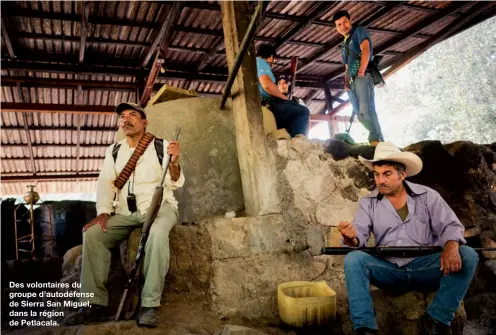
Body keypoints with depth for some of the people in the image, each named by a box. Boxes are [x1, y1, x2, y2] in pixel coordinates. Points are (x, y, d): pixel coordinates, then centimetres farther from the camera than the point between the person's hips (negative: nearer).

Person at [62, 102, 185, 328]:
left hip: (160, 207, -4)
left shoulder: (162, 146, -1)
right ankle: (96, 304, -15)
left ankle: (150, 305, -33)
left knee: (157, 233, -38)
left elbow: (174, 183, -9)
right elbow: (106, 182, 3)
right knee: (92, 234, -19)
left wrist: (173, 163, -32)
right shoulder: (113, 151, 12)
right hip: (126, 212, 5)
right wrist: (103, 212, -14)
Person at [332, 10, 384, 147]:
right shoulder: (345, 44, 29)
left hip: (363, 76, -9)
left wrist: (361, 72, -20)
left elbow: (366, 50, -9)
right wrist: (346, 82, 6)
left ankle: (377, 141, -32)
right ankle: (377, 139, 5)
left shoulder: (359, 31, 7)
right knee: (359, 113, 3)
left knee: (366, 109, -24)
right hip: (352, 80, 9)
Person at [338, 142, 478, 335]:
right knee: (353, 259, -25)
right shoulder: (367, 203, 4)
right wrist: (351, 239, -34)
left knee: (467, 255, -22)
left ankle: (435, 319, -16)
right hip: (388, 270, 0)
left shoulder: (428, 196, 4)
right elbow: (359, 236, -8)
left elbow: (450, 225, -3)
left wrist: (451, 247, -26)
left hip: (425, 268, 1)